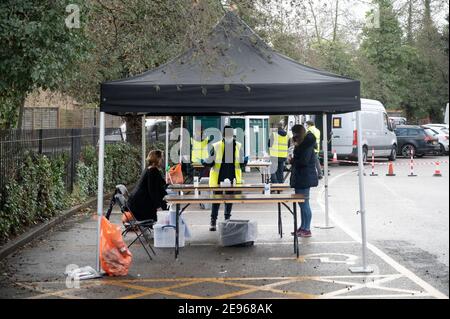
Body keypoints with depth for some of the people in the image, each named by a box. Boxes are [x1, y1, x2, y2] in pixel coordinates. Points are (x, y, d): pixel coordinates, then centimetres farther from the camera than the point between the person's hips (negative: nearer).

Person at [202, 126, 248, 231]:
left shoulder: (238, 146, 3)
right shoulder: (217, 146, -4)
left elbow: (241, 164, 6)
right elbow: (211, 162, 0)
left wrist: (244, 161, -15)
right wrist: (205, 163, -20)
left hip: (232, 177, 3)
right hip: (218, 177, -2)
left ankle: (227, 220, 26)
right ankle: (213, 222, 7)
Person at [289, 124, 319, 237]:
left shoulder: (307, 145, -15)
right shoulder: (303, 145, 15)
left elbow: (303, 161, -21)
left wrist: (292, 161, -6)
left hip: (305, 178, -10)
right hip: (300, 178, 10)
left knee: (304, 203, -7)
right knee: (302, 203, 14)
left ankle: (307, 229, -2)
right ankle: (303, 227, 22)